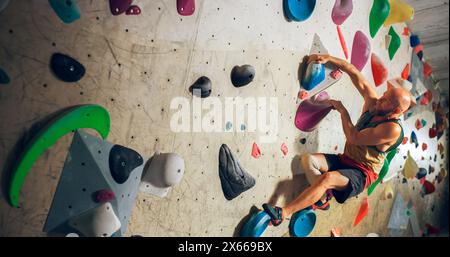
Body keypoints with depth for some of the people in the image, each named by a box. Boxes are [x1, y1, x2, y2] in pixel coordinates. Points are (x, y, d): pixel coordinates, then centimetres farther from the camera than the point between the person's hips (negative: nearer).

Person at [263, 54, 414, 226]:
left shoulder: (392, 129, -20)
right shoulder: (374, 103, 0)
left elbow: (354, 138, -23)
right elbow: (354, 74, -1)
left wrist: (343, 111, -16)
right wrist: (328, 58, -9)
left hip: (362, 174, -8)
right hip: (345, 160, 8)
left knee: (329, 178, -36)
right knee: (307, 159, -16)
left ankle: (284, 213, -34)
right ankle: (323, 198, -6)